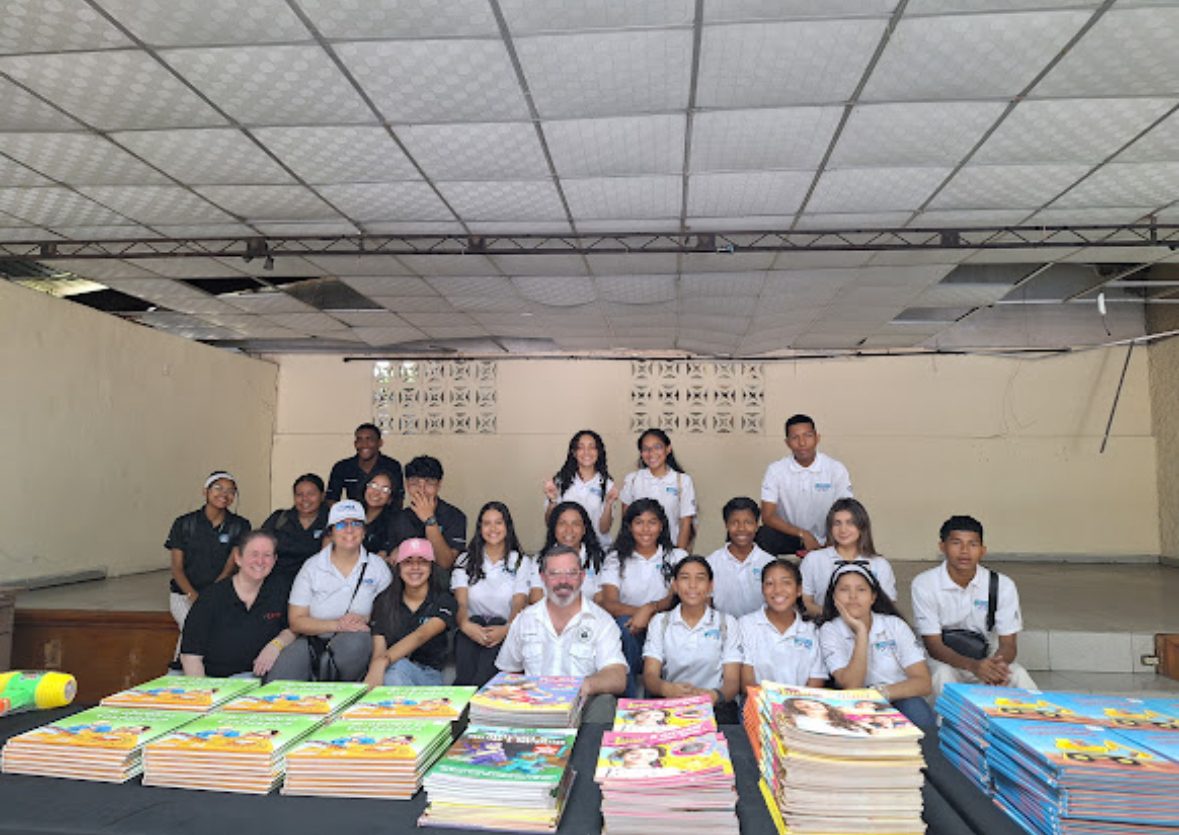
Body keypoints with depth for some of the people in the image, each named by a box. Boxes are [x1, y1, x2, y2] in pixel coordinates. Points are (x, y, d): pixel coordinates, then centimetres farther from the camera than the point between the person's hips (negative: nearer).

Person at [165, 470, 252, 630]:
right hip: (185, 594, 0)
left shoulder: (240, 526, 5)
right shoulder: (184, 524, 6)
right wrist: (194, 596, -15)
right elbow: (177, 568, 2)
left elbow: (230, 567, -2)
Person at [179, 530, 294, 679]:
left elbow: (293, 629, 11)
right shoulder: (211, 597, -4)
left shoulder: (280, 588, 4)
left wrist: (276, 644, -11)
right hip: (212, 679, -2)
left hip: (256, 675, 2)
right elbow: (190, 655, -5)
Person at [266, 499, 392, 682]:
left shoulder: (377, 566, 4)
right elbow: (296, 622, -2)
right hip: (312, 641, -1)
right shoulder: (312, 567, 2)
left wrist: (365, 621, -20)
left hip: (355, 646, 2)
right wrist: (337, 625, -16)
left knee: (355, 640, -35)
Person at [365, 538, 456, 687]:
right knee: (395, 667, -35)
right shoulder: (384, 601, 7)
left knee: (398, 667, -36)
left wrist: (383, 661, -40)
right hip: (389, 673, 2)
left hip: (428, 676, -2)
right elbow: (378, 648, -3)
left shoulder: (443, 601, -2)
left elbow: (420, 636, -22)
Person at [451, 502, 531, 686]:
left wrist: (506, 629, -25)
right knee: (475, 620, -32)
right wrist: (465, 624, -25)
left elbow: (518, 605, -2)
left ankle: (476, 690, -42)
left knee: (498, 622, -33)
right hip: (471, 631, 1)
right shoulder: (465, 561, 14)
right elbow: (461, 603, 0)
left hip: (504, 632, -1)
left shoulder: (521, 562, 11)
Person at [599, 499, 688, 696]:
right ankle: (629, 700, -23)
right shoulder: (616, 559, 7)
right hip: (629, 631, 0)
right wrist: (638, 612, -27)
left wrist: (650, 608, -26)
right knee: (624, 623, -33)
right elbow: (608, 603, -7)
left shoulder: (676, 557, 10)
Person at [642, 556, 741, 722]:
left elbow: (732, 681, 1)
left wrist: (715, 696, -25)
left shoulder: (727, 623, 11)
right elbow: (649, 676, 1)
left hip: (714, 705, 0)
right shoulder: (660, 622, 13)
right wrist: (668, 689, -25)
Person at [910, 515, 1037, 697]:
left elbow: (1008, 643, -8)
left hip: (986, 660, 2)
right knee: (943, 675, -34)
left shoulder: (1003, 585, -8)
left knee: (1019, 675, -28)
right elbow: (934, 646, -16)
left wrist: (997, 664, -33)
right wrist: (972, 665, -36)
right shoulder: (924, 584, -15)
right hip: (945, 660, -2)